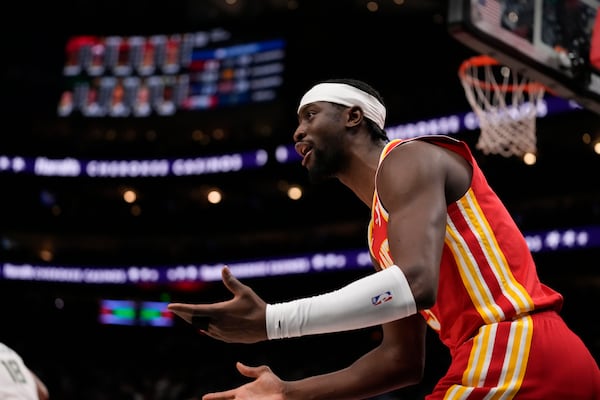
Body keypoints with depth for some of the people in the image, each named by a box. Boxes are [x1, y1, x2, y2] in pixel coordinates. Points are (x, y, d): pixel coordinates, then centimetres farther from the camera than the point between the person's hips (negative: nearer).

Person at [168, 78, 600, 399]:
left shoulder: (407, 158, -5)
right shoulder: (381, 232, 23)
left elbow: (415, 283, -23)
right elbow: (402, 359, 22)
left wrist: (269, 322, -23)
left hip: (511, 353, -10)